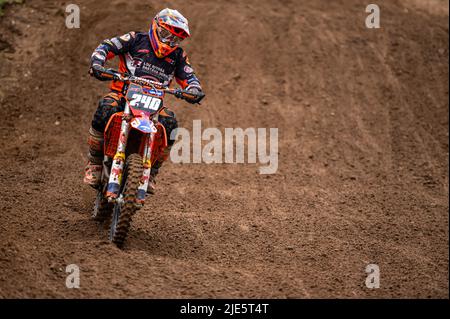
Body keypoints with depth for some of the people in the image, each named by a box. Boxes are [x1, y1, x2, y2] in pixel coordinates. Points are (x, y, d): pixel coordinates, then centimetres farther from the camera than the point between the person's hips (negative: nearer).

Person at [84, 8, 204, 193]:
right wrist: (97, 64, -24)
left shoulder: (177, 56, 13)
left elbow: (189, 77, 9)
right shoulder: (136, 40, 3)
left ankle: (151, 173, -7)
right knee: (105, 111, -35)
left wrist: (194, 91, -16)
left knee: (170, 124, -25)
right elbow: (107, 47, -3)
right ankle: (94, 164, -19)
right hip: (122, 94, -3)